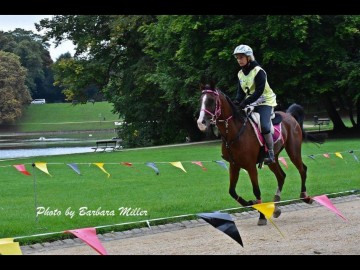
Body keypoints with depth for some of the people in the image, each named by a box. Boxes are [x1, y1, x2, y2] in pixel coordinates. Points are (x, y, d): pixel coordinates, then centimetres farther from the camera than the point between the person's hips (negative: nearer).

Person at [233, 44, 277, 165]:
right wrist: (237, 101, -13)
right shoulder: (240, 74, 8)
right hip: (250, 103, 8)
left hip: (265, 102, -8)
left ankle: (271, 155, -18)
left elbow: (259, 91, -22)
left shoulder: (258, 71, -15)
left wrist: (245, 102, -29)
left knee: (264, 126, -25)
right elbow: (241, 91, 8)